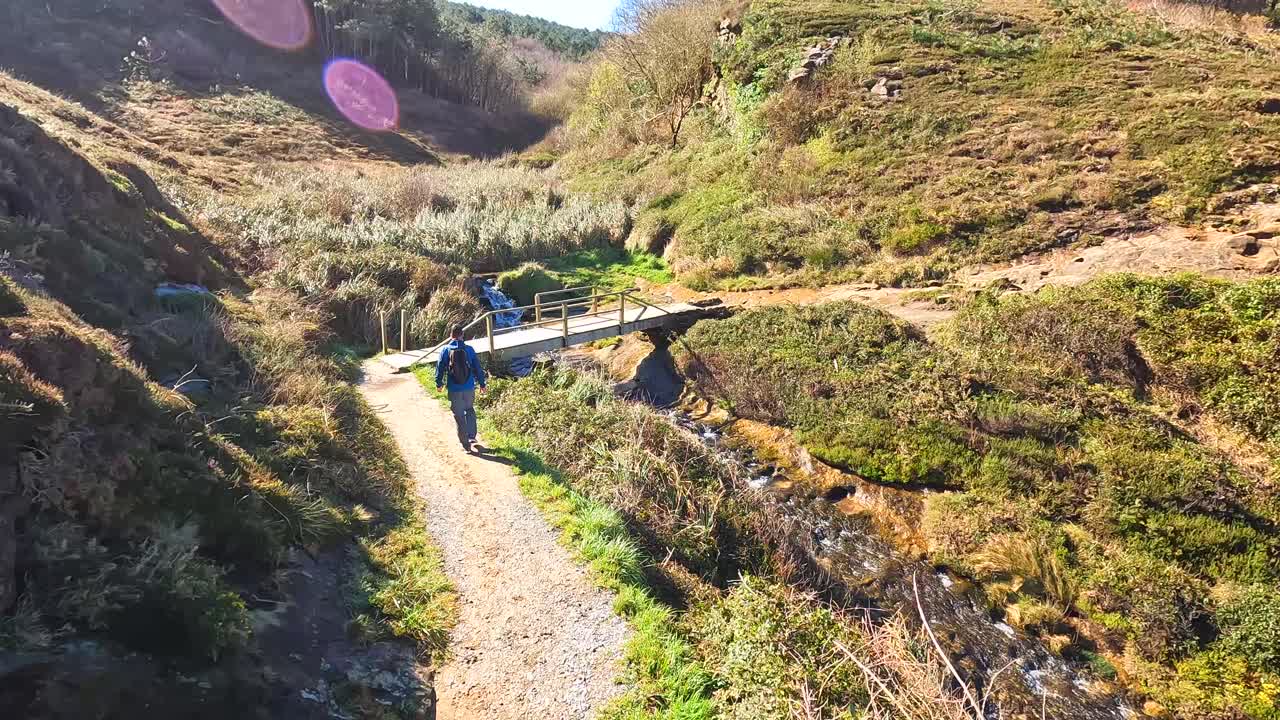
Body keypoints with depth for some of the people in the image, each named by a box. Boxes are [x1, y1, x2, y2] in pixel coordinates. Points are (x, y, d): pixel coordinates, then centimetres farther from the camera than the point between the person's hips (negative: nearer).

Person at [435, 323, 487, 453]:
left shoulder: (445, 350, -5)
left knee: (459, 416, 9)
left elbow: (440, 368, 1)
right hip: (469, 388, 1)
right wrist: (482, 384, 12)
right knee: (470, 411, 22)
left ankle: (466, 444, 12)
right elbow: (478, 367, 1)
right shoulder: (469, 349, -3)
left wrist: (439, 384, 16)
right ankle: (472, 438, 13)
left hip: (454, 390, -1)